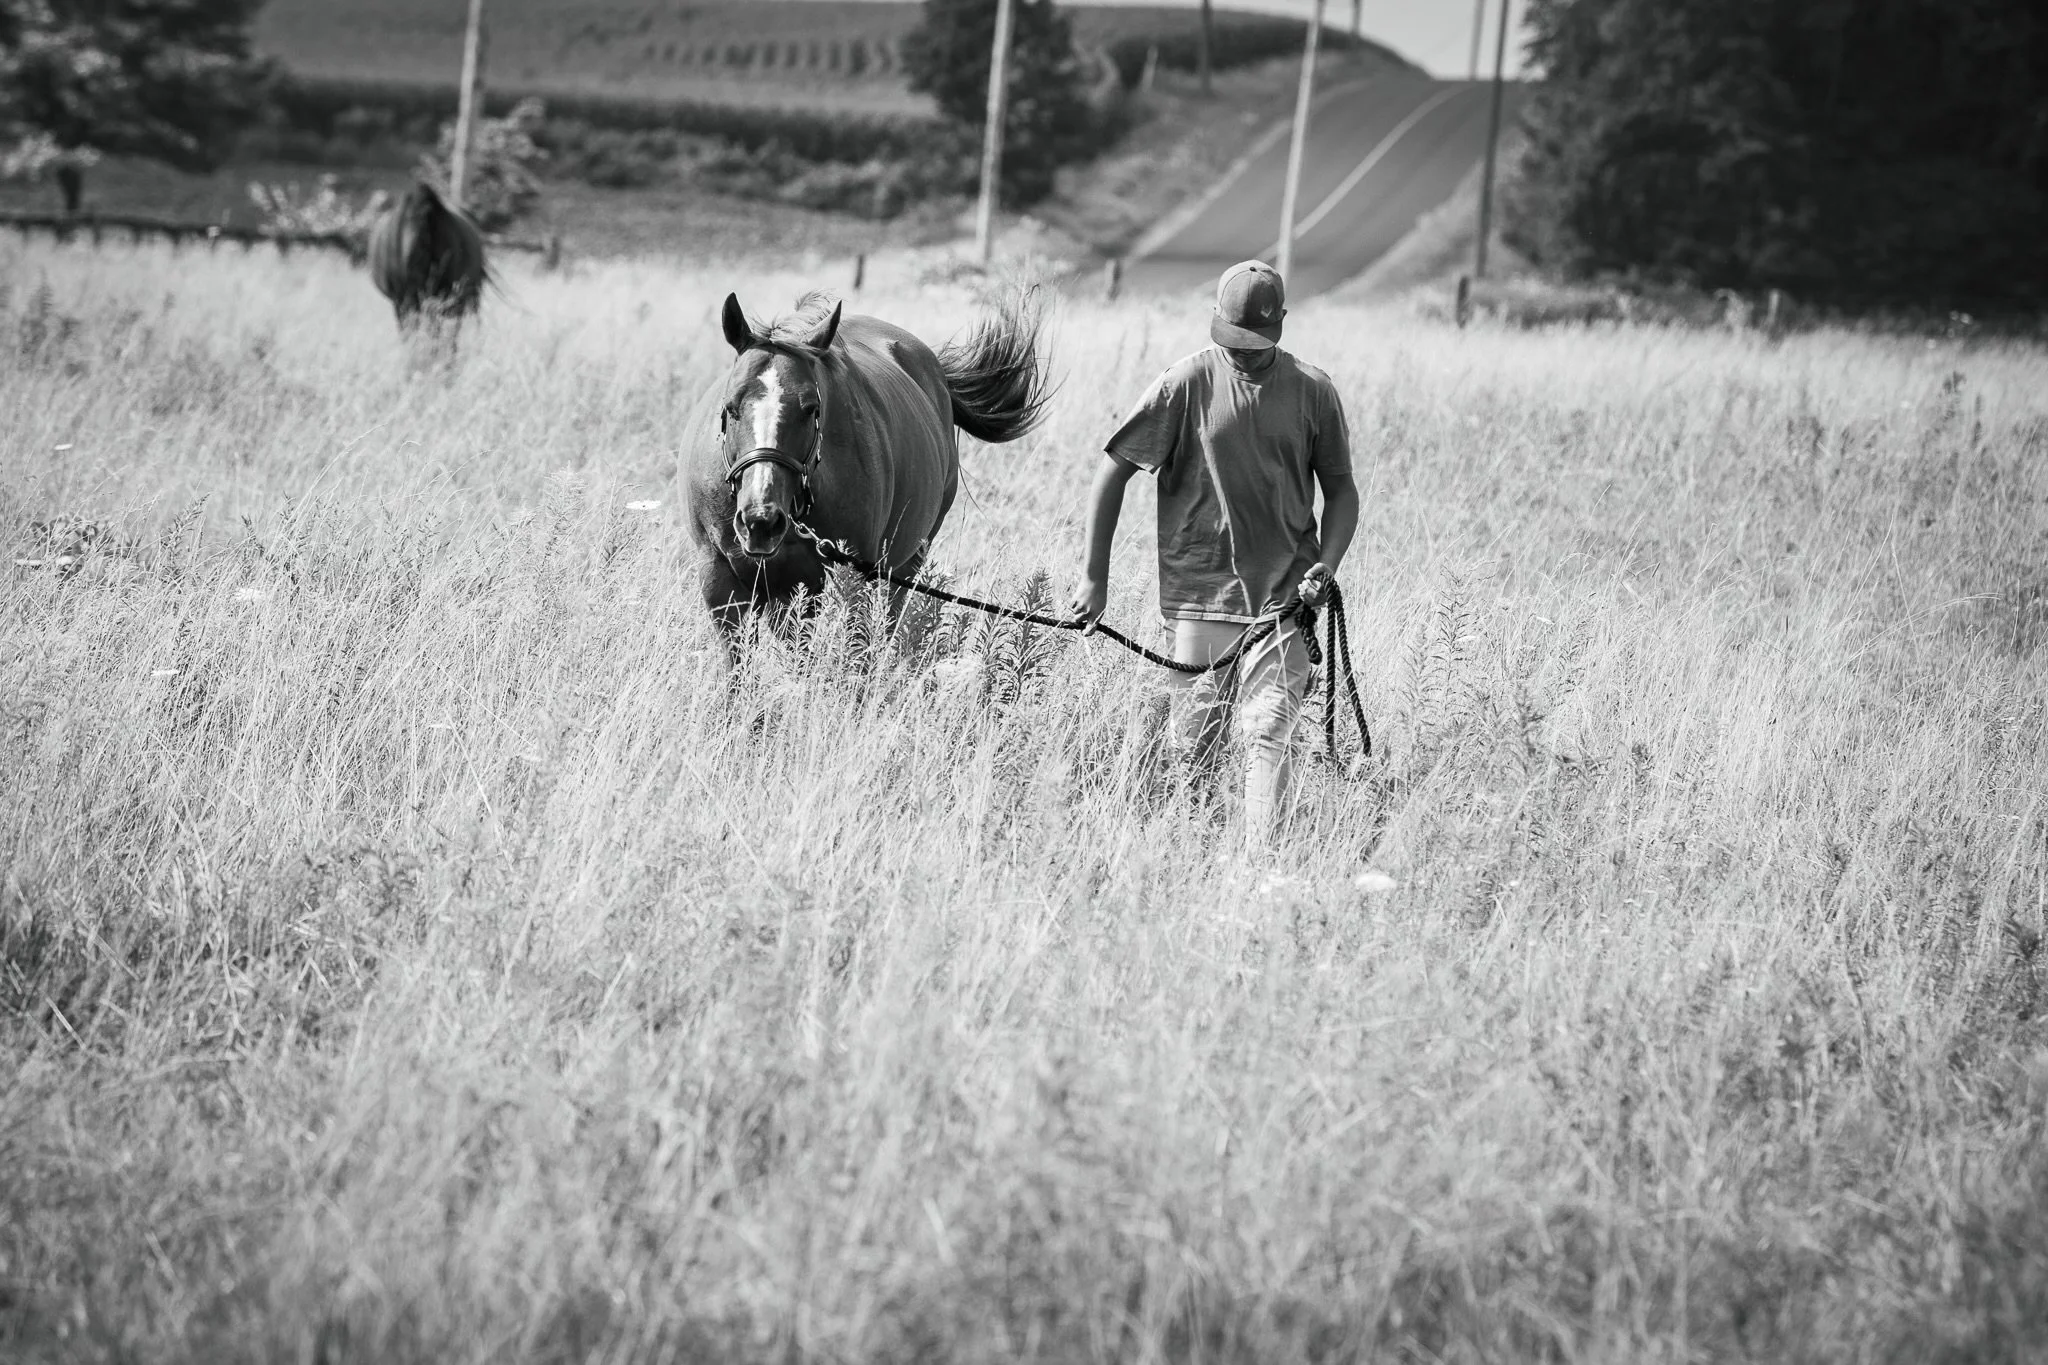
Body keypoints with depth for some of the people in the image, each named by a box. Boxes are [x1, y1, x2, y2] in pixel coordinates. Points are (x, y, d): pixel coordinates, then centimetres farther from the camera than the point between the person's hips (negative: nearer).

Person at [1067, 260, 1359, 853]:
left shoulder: (1312, 391, 3)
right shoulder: (1188, 382, -3)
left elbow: (1339, 489, 13)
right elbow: (1113, 470, 2)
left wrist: (1326, 565, -4)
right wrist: (1095, 577, 0)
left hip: (1284, 597, 0)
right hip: (1199, 596, 0)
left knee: (1269, 734, -13)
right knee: (1189, 746, 3)